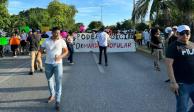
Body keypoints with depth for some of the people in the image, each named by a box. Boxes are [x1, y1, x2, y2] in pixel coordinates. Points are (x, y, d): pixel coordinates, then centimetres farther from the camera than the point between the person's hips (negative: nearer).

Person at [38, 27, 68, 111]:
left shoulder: (62, 41, -4)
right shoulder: (47, 41, -3)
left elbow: (66, 51, 2)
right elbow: (40, 50, -3)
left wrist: (60, 56, -17)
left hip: (58, 64, -2)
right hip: (48, 64, 2)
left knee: (58, 81, -8)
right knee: (49, 80, 17)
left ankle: (58, 101, -4)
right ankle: (52, 95, 40)